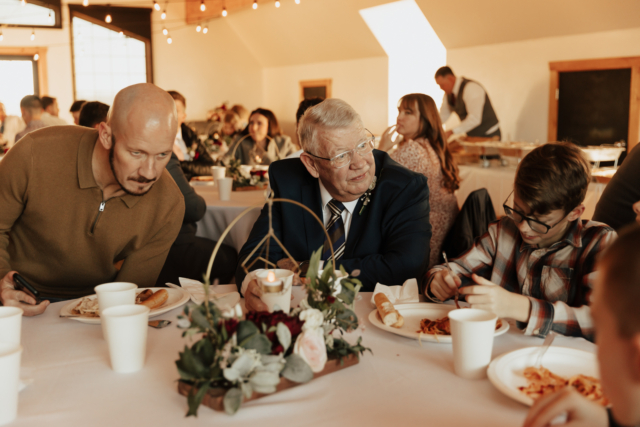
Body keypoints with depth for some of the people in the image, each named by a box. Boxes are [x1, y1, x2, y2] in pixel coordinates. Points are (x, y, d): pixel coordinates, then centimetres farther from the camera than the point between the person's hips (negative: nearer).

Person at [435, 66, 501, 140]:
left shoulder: (471, 88, -23)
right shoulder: (448, 92, 2)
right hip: (472, 136, 7)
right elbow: (443, 115, 9)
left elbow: (475, 119, -32)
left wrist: (451, 132, -35)